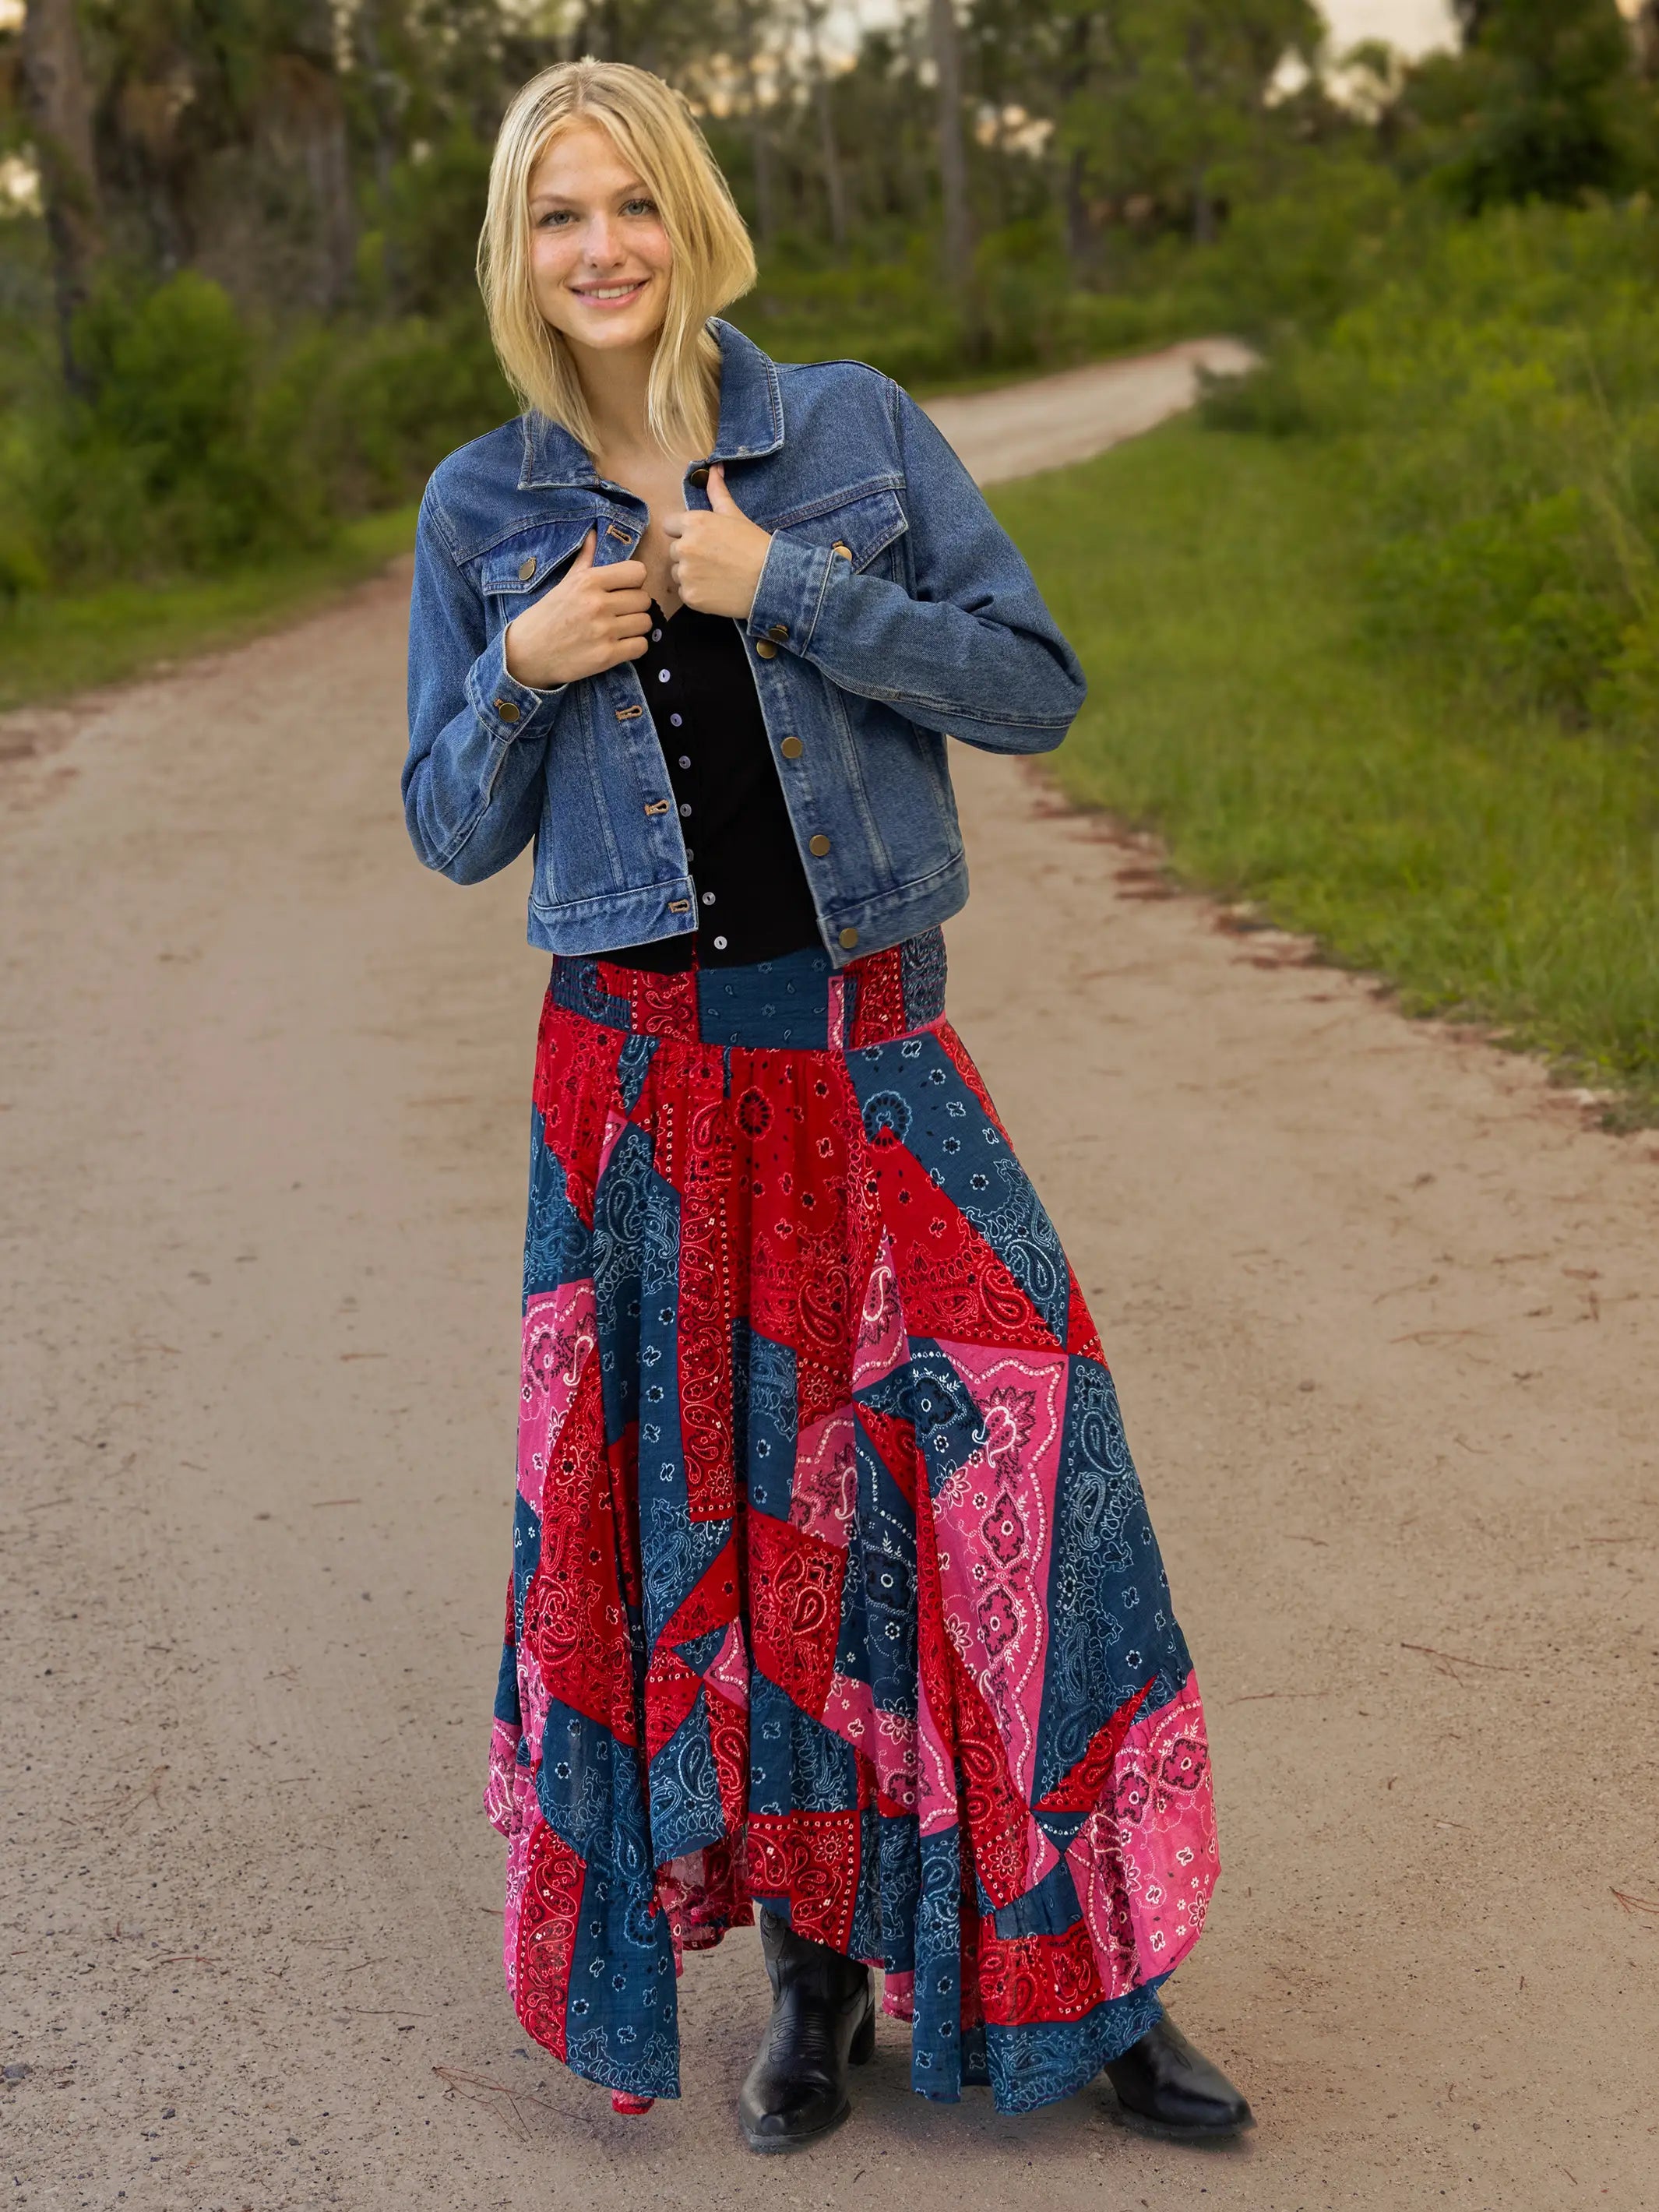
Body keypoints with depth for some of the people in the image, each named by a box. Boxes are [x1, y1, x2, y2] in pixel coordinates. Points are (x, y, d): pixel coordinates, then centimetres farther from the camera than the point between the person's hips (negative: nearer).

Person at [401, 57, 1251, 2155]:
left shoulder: (857, 428, 3)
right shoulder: (484, 510, 6)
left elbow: (1035, 684, -2)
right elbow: (456, 833, 9)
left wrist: (785, 589, -11)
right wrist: (520, 671, -11)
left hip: (872, 1053, -1)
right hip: (641, 1067, 1)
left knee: (1011, 1469, -6)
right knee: (715, 1510, 5)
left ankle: (1083, 1981, 10)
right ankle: (814, 1967, 23)